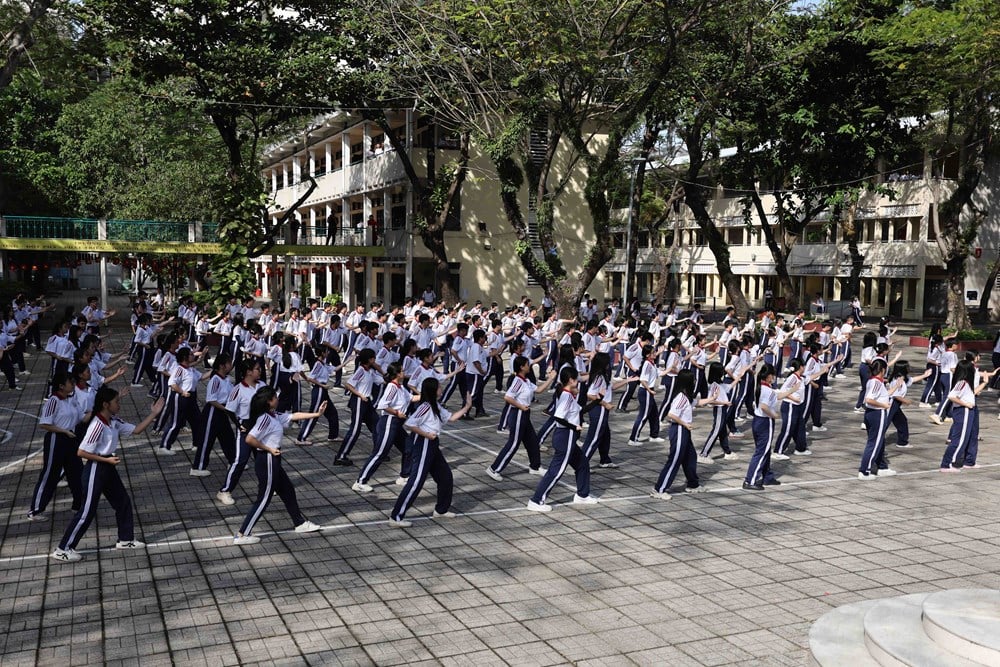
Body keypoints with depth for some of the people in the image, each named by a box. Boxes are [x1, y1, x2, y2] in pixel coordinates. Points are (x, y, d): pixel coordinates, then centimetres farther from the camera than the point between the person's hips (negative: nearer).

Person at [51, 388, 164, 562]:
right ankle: (62, 550, 9)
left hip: (109, 469, 9)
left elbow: (136, 430, 6)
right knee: (87, 512, -2)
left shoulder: (114, 422, 2)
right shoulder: (97, 425, -24)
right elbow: (81, 452, -23)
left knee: (123, 502, 16)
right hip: (95, 471, -9)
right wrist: (107, 460, -21)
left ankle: (125, 539, 31)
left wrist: (153, 413, 0)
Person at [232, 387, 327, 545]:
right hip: (267, 461, -10)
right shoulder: (265, 418, -21)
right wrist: (268, 449, -17)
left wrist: (316, 414, 9)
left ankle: (300, 523, 36)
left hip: (273, 461, 10)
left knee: (288, 491, 21)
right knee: (264, 499, -2)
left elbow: (294, 416, 14)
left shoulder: (275, 416, 6)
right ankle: (242, 535, 3)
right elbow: (249, 439, -27)